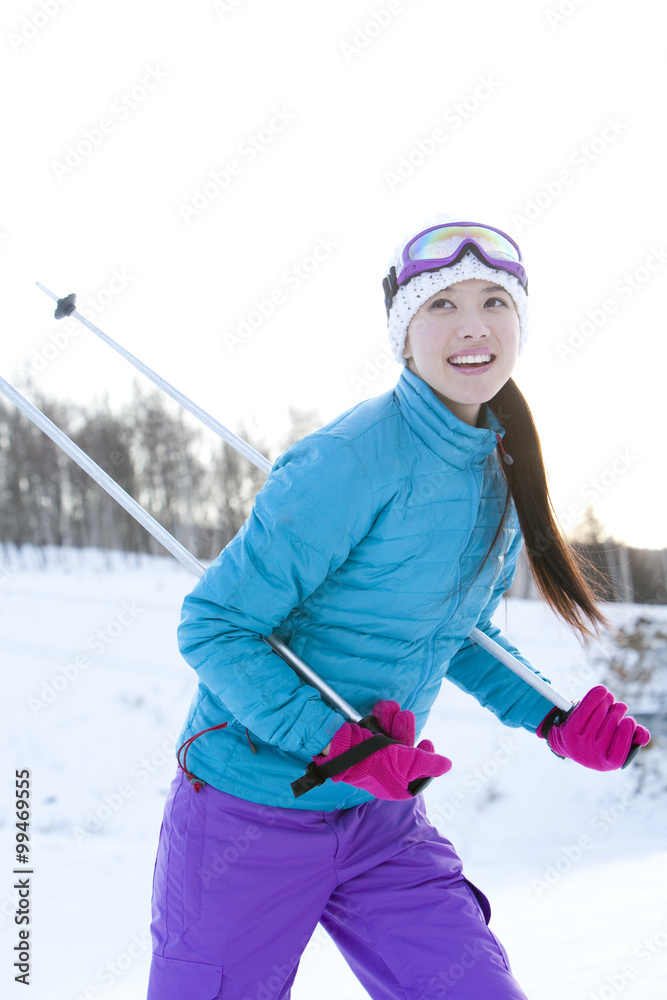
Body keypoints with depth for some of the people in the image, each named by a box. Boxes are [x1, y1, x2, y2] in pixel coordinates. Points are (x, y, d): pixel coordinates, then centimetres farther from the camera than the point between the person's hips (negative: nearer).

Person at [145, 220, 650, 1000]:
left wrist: (556, 723, 4)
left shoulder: (500, 473, 3)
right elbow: (213, 627, -18)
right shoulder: (356, 459, -21)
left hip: (381, 820, 6)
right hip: (250, 814, -6)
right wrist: (334, 745, -26)